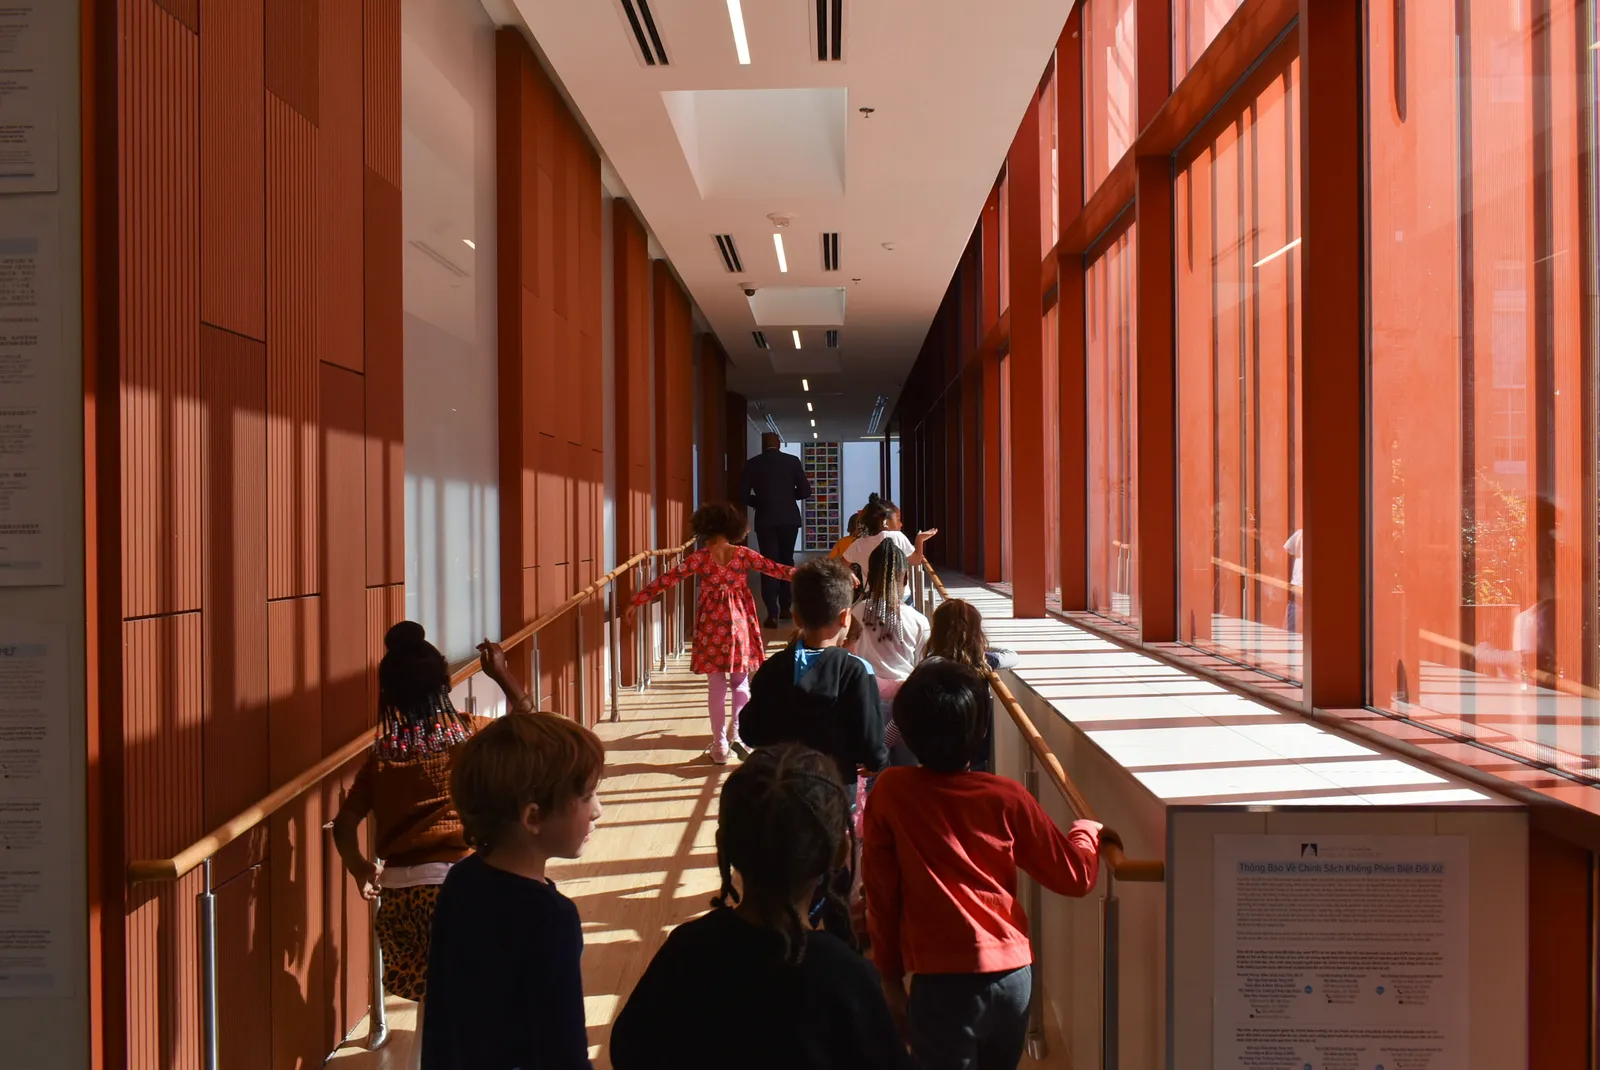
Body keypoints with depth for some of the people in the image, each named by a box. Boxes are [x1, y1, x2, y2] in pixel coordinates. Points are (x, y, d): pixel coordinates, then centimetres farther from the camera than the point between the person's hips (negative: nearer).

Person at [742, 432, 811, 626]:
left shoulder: (752, 464, -1)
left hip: (765, 520, -1)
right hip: (789, 519, 1)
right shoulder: (792, 460, 0)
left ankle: (772, 613, -9)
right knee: (786, 562, 16)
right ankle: (785, 608, 19)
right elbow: (805, 491, -1)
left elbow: (744, 495, -3)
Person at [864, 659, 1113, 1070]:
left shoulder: (889, 792, -9)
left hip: (942, 982, -3)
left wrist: (890, 974, 8)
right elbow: (1075, 875, 0)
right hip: (1013, 975, 3)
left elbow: (880, 892, -3)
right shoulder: (1007, 798, -6)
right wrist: (1088, 830, 20)